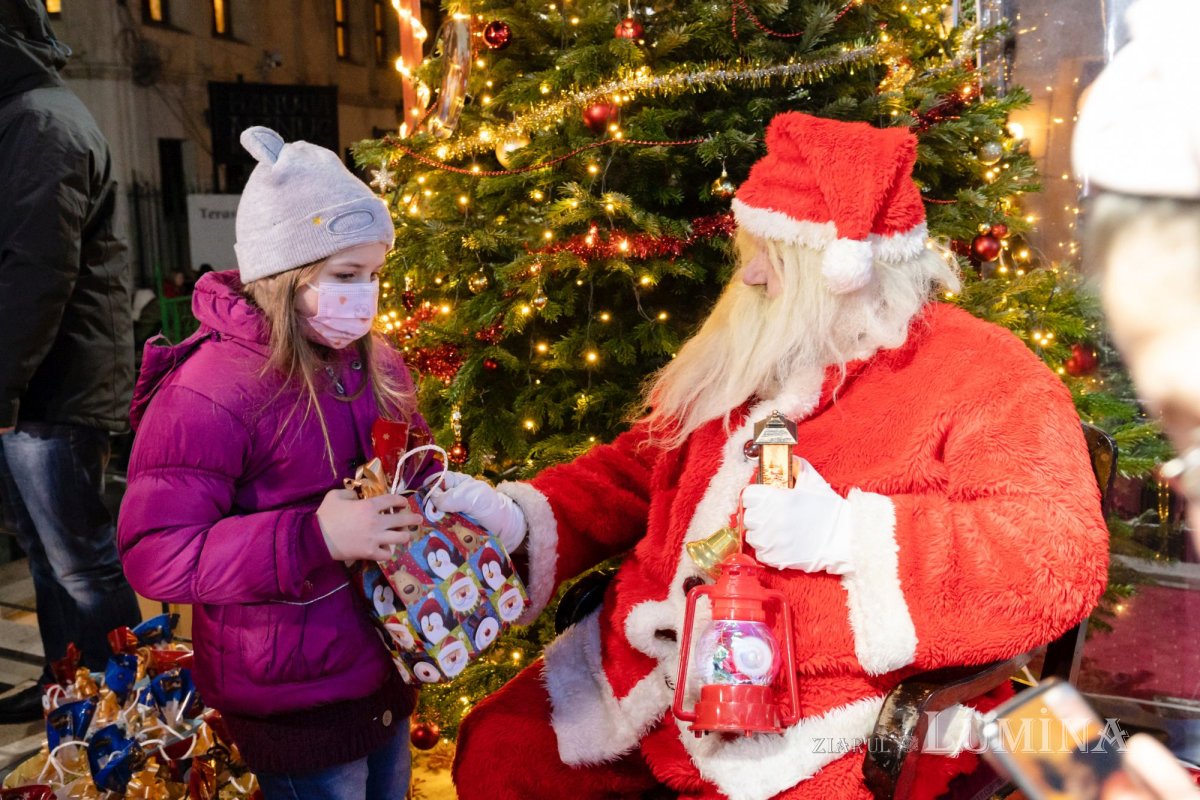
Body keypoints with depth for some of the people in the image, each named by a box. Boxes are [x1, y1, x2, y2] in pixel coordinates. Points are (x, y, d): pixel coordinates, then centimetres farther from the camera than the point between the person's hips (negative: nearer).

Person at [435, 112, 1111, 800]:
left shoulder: (985, 378, -7)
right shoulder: (750, 363, 13)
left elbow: (1065, 561, -18)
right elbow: (635, 470, 19)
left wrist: (852, 534, -25)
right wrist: (519, 517, 3)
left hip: (819, 719, -6)